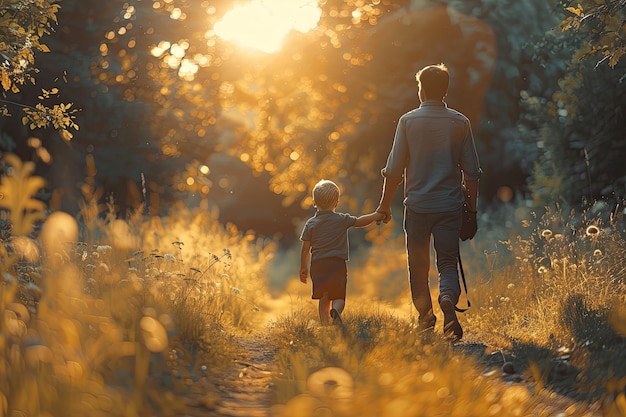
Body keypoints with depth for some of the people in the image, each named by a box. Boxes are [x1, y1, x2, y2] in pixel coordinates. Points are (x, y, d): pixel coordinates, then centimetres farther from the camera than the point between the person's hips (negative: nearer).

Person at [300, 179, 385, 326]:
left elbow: (306, 250, 3)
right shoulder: (342, 220, -1)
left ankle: (325, 326, 4)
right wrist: (378, 215, 25)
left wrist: (303, 268, 13)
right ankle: (336, 311, -26)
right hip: (337, 263, -2)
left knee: (323, 299, 10)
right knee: (339, 296, 5)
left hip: (318, 265, 2)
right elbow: (360, 221, 11)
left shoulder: (310, 224, 2)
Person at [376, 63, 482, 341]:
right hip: (450, 205, 1)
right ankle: (448, 300, -24)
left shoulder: (408, 121, -3)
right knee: (448, 261, 4)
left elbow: (394, 169, -3)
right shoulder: (460, 122, 1)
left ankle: (425, 316, 24)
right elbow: (471, 171, 4)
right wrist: (472, 208, 13)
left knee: (418, 264, 14)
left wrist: (385, 204, 8)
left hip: (417, 204, -1)